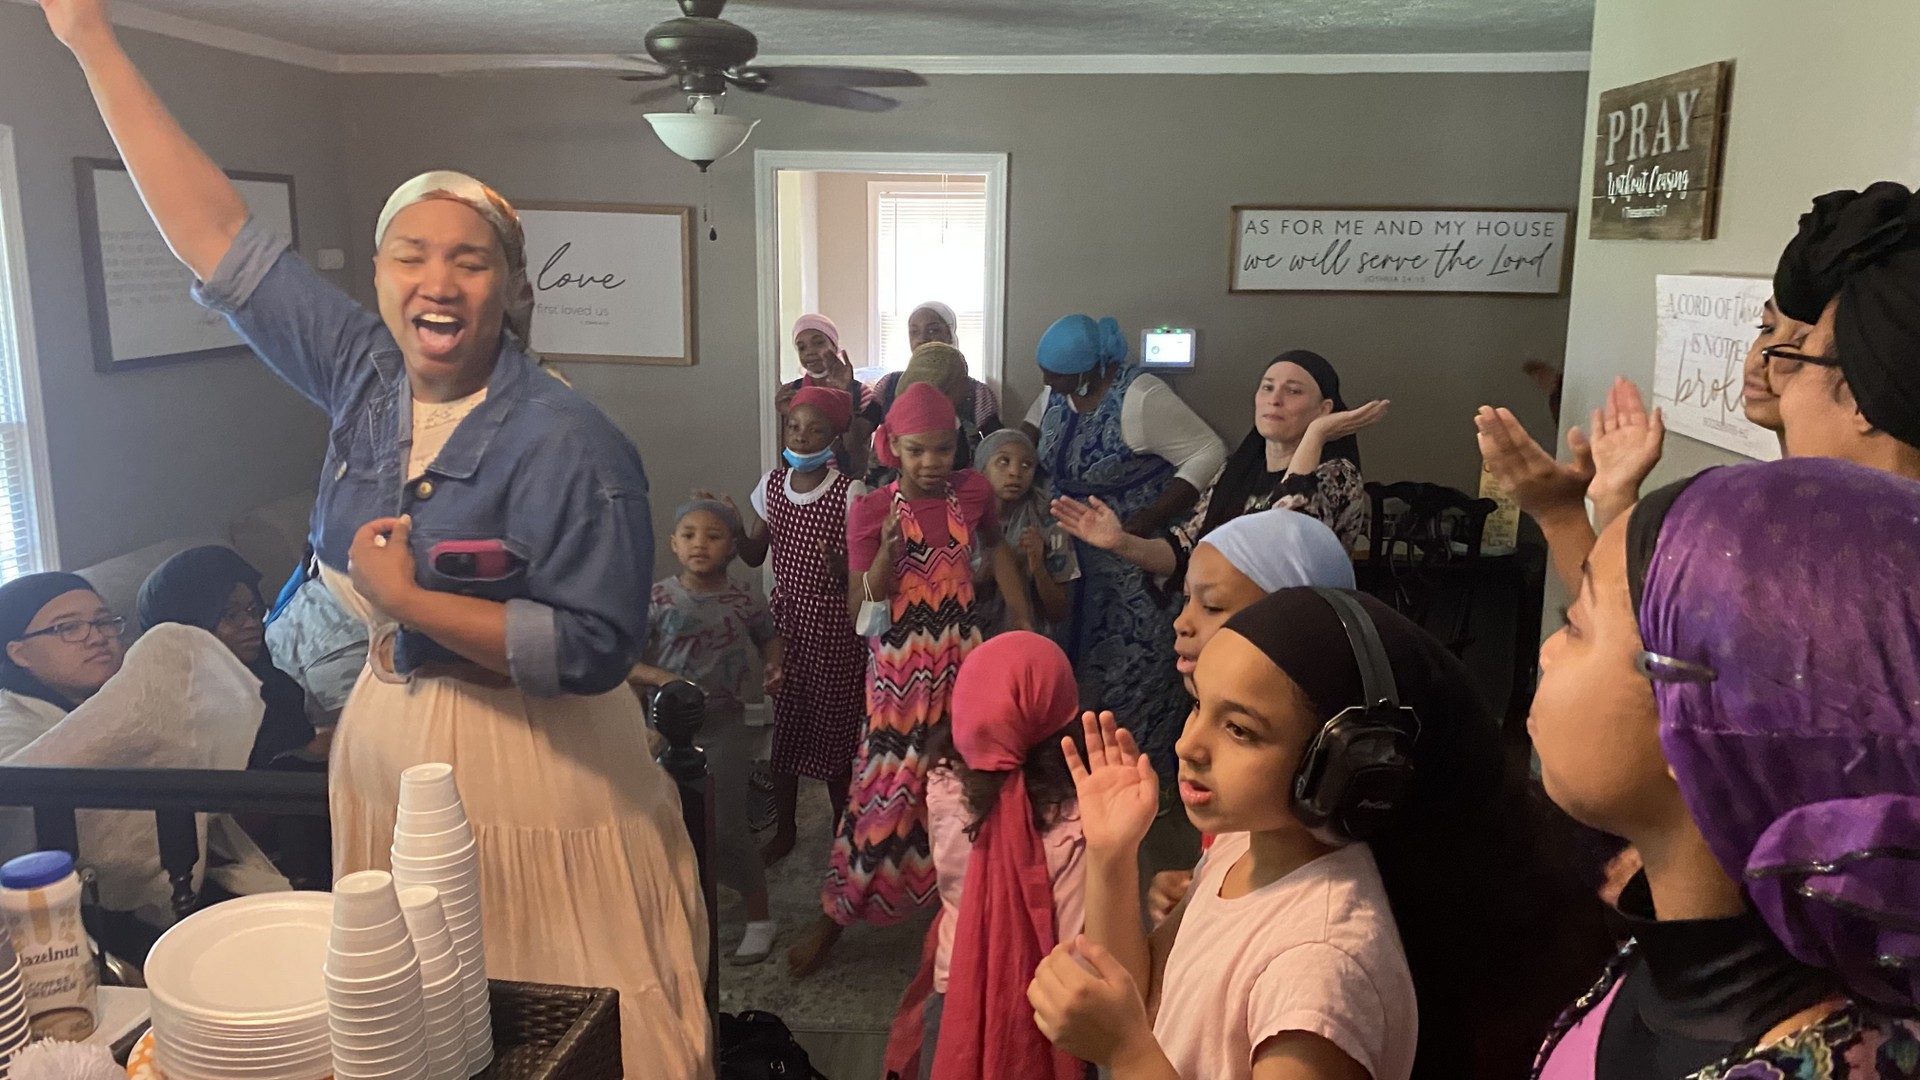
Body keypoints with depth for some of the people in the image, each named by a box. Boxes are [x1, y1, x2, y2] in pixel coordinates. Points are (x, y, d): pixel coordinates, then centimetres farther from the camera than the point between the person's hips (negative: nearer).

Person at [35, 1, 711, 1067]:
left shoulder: (565, 442, -18)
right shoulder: (364, 376, 0)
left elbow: (595, 649, -21)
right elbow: (216, 235, 4)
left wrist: (409, 600, -21)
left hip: (530, 783, -6)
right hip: (382, 759, 6)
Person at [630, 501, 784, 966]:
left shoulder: (742, 601, -6)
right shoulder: (658, 599, -9)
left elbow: (768, 636, 15)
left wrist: (773, 666, -6)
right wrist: (663, 678, -26)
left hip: (724, 726, -1)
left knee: (727, 828, -1)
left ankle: (760, 918, 17)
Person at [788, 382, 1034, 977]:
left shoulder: (972, 492, -2)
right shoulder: (870, 511, -11)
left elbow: (995, 547, 18)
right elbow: (858, 610, -10)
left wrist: (1023, 620, 15)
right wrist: (888, 549, -25)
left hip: (961, 659, 3)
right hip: (900, 666, -3)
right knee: (887, 786, -2)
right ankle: (834, 916, 13)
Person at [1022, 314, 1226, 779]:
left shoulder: (1139, 397, -27)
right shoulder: (1060, 389, -4)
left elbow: (1209, 454, -25)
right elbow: (1038, 420, 18)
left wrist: (1146, 522, -30)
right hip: (1081, 551, 7)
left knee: (1133, 667, 2)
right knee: (1082, 658, 16)